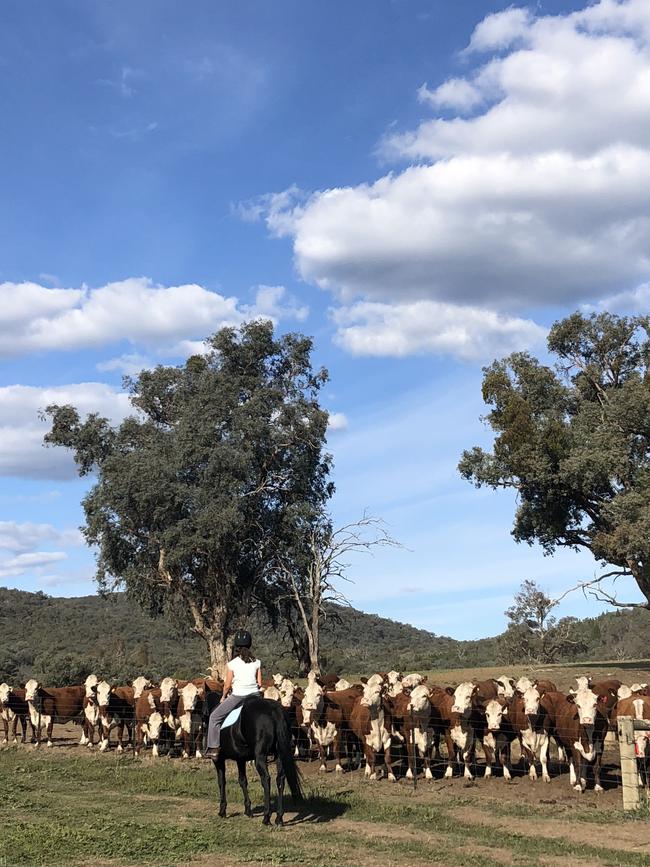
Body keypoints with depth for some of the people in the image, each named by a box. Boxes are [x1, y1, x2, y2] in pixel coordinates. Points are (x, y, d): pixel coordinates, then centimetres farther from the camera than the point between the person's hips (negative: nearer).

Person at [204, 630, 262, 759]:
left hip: (237, 696, -3)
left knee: (214, 717, 10)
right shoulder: (257, 662, 2)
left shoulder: (232, 664, -7)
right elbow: (259, 683, 4)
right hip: (254, 695, 4)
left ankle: (213, 749, 4)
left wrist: (223, 697, 14)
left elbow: (227, 685, -4)